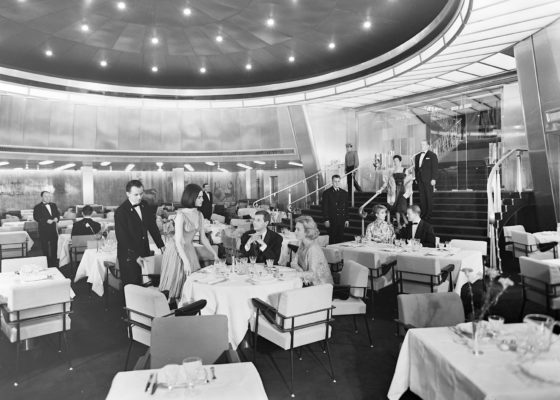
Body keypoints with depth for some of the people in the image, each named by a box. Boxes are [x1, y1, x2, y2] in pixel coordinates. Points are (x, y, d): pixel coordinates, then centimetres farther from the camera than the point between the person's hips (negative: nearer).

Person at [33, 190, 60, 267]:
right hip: (44, 231, -5)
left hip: (53, 230, 5)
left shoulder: (53, 205, 13)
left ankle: (54, 264, 19)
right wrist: (46, 221, -24)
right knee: (45, 249, 1)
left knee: (54, 247, 10)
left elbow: (58, 213, 16)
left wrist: (57, 218, -7)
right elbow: (36, 217, -14)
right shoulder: (37, 207, -3)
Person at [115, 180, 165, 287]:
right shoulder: (121, 212, -14)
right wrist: (135, 256, -18)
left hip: (144, 253, 5)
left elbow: (152, 227, 13)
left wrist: (161, 245, 8)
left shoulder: (145, 206, 5)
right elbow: (122, 237, -16)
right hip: (129, 256, -5)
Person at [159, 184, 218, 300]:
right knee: (175, 282, 2)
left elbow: (203, 238, 9)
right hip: (176, 251, -6)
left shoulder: (200, 215, 2)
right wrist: (186, 262, -25)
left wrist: (214, 254, 5)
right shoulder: (181, 215, -19)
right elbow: (178, 241, -21)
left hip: (190, 250, 6)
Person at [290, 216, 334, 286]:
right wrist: (301, 271, -15)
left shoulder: (313, 249, -23)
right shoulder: (302, 244, 3)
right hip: (311, 284, 7)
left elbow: (312, 275, -28)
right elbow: (294, 263, 3)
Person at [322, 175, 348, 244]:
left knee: (341, 239, 4)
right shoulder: (326, 193, -1)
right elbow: (325, 208, -4)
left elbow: (346, 207, 13)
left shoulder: (344, 193, 12)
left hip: (341, 220, 4)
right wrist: (326, 220, -10)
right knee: (332, 239, -1)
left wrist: (346, 220, 8)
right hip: (331, 220, -4)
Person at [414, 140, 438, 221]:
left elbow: (434, 168, -5)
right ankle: (423, 213, 10)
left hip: (428, 180, -5)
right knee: (422, 197, 5)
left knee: (428, 197, -3)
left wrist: (433, 179, -12)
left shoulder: (432, 155, 0)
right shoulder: (417, 156, 17)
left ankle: (429, 214, 3)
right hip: (420, 180, 5)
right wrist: (416, 178, 12)